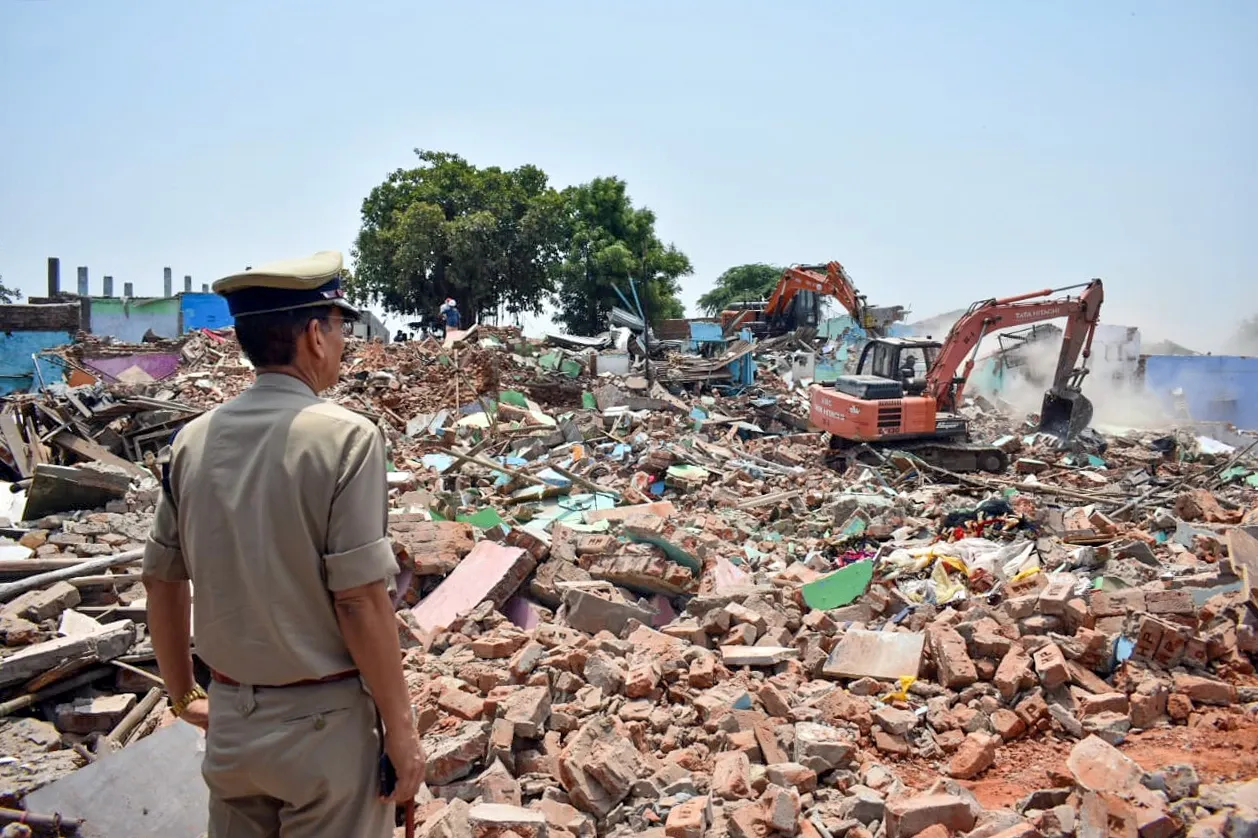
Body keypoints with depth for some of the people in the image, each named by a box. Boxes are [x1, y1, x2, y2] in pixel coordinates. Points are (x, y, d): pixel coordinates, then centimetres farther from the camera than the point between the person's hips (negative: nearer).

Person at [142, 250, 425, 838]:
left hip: (229, 718, 5)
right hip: (324, 722, -5)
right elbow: (359, 599, -20)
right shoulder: (343, 437, -17)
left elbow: (161, 582, 7)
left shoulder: (194, 439, -1)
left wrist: (183, 695, 20)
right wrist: (401, 728, -10)